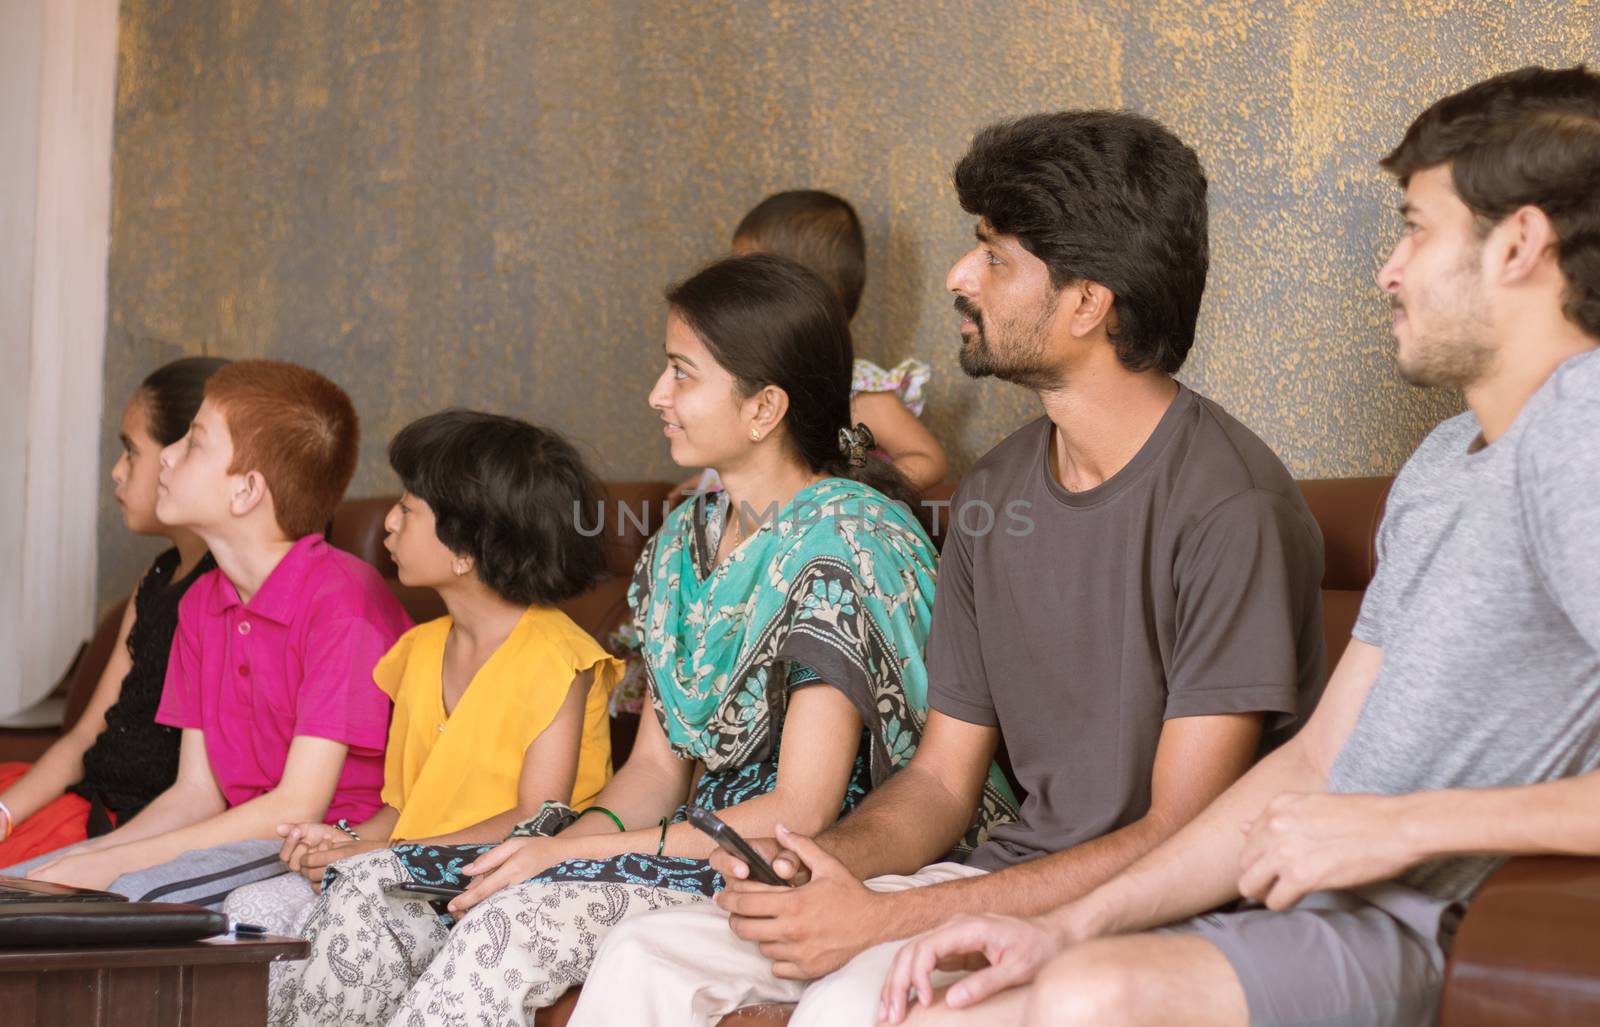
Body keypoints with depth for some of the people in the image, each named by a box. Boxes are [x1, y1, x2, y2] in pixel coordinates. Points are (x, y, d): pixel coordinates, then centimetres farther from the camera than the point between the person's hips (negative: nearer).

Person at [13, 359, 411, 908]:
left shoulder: (343, 601, -17)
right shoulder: (202, 605, 11)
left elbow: (298, 807, -20)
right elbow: (195, 793, 10)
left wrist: (112, 862, -19)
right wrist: (89, 859, -9)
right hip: (247, 837, 8)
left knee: (130, 897, -31)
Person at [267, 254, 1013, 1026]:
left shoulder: (842, 543, -14)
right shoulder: (686, 540, 12)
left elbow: (800, 812, -18)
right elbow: (658, 765, 12)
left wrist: (581, 848, -18)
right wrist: (567, 840, -10)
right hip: (693, 854, 8)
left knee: (511, 923, -32)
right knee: (365, 897, -10)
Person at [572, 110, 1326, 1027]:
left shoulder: (1231, 509, -16)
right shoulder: (993, 497, 9)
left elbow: (1183, 841, -19)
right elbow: (942, 777, 13)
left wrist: (884, 918, -22)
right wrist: (825, 862, -11)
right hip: (1011, 878, 7)